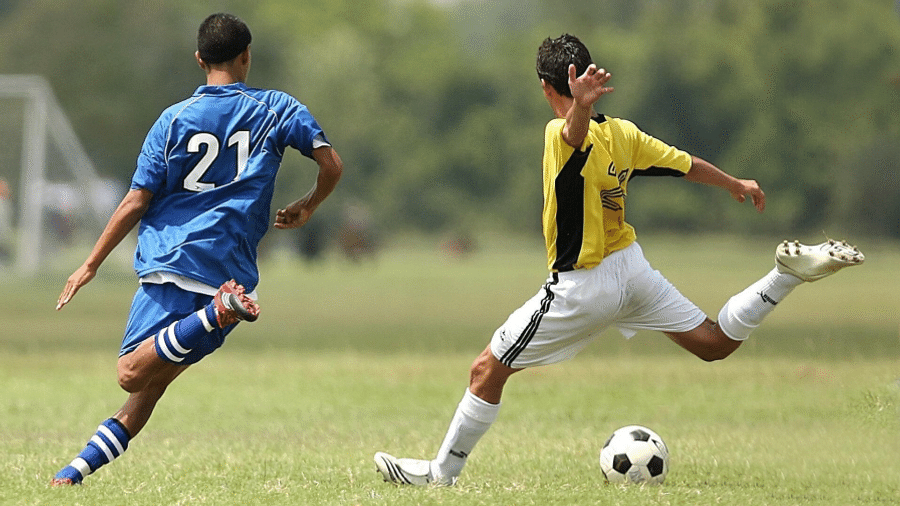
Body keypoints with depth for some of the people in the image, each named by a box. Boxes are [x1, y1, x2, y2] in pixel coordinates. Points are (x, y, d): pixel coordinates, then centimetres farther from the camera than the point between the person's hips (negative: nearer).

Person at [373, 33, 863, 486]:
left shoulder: (562, 135, -21)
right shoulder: (623, 133, -1)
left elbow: (578, 133, -46)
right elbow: (688, 166, 10)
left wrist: (580, 106, -70)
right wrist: (736, 185, 29)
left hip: (581, 289, -6)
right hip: (632, 268, 6)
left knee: (487, 371, 3)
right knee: (714, 343, 17)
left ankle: (442, 472, 8)